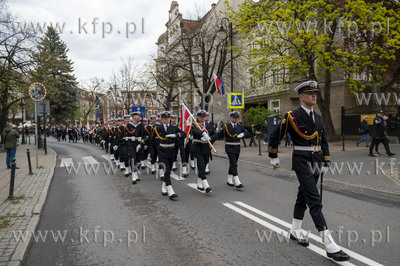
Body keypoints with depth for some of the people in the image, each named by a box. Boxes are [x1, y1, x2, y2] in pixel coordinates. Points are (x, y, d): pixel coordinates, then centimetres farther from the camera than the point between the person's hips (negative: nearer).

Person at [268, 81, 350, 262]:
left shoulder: (318, 118, 11)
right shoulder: (292, 117, -10)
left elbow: (323, 141, 18)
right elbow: (275, 136, -2)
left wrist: (325, 163, 14)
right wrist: (273, 157, 5)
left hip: (315, 163, 8)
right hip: (302, 162, -7)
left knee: (303, 197, 17)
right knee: (315, 201, -10)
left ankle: (295, 232, 33)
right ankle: (330, 246, -8)